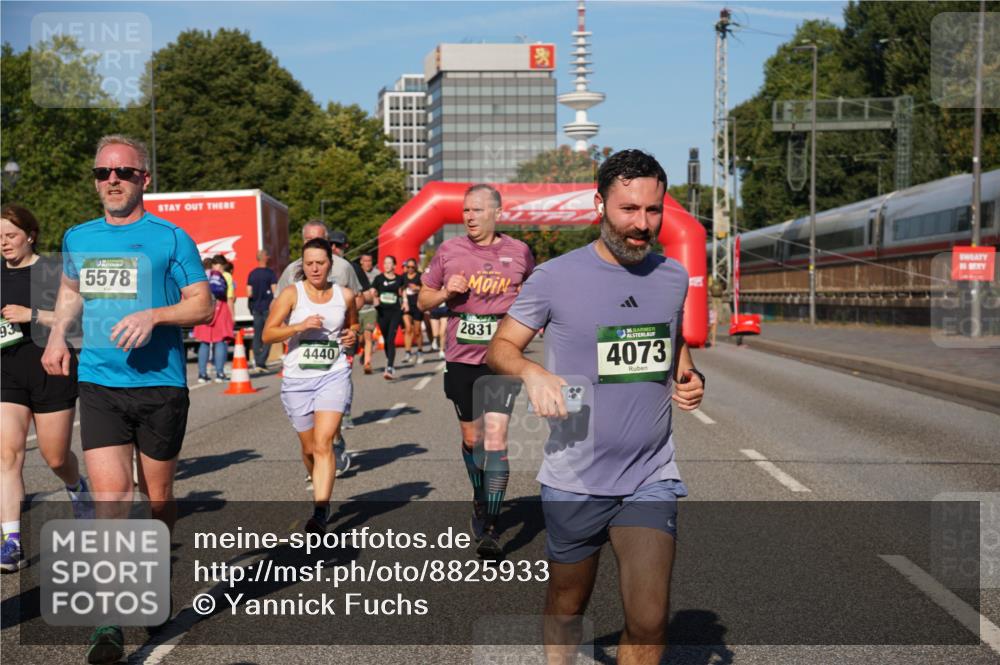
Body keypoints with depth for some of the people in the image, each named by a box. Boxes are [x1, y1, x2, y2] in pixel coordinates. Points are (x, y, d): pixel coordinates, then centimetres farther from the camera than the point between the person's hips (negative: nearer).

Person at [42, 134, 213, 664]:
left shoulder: (169, 238, -2)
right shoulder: (78, 239, 10)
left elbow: (203, 305, -3)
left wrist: (153, 315, -19)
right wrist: (57, 334, 15)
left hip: (160, 386, -2)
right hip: (98, 385, 2)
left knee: (157, 498, 10)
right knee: (111, 500, -9)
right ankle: (110, 621, -6)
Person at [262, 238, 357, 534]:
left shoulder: (345, 295, 5)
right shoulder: (291, 294, -2)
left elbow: (353, 324, 24)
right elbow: (268, 334, -6)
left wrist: (353, 335, 1)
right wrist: (300, 326, -20)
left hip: (334, 376, -1)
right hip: (297, 378, 1)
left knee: (324, 442, -17)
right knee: (309, 448, 12)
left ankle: (320, 512, -20)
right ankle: (322, 494, 40)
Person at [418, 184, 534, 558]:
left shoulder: (519, 252, 3)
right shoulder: (448, 251, 4)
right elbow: (423, 300, 11)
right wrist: (445, 292, -9)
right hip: (460, 358, 2)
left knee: (495, 436, -13)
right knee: (471, 437, 14)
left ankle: (491, 527, -7)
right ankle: (480, 502, 38)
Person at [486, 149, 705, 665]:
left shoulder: (674, 277, 4)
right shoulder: (555, 277, -8)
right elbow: (500, 347, 0)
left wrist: (689, 378, 1)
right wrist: (533, 373, -22)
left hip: (651, 480, 2)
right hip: (574, 482, -2)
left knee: (648, 623, -9)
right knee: (565, 610, 16)